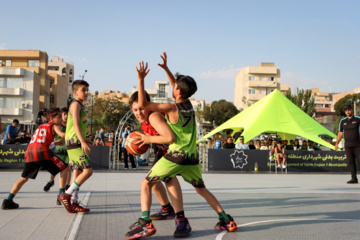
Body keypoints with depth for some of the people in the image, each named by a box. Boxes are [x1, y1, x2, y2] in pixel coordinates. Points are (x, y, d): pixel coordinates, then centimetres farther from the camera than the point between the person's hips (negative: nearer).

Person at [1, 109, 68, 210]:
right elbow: (62, 134, -10)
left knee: (24, 178, 18)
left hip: (30, 152, 6)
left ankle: (8, 201, 10)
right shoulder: (54, 126, 11)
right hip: (42, 151, -6)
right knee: (64, 169, 7)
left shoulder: (40, 126, 32)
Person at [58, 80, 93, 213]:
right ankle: (66, 195, -10)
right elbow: (75, 124, -19)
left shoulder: (80, 106, 22)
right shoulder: (76, 104, -8)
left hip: (76, 143, 10)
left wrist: (84, 142, 31)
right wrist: (82, 142, -28)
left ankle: (73, 204, 10)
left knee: (77, 172, 8)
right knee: (88, 170, -15)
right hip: (75, 142, -10)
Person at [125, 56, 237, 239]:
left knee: (146, 184, 4)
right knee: (201, 189, 23)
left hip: (175, 156, -6)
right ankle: (226, 220, 23)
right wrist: (166, 68, 26)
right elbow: (177, 86, 27)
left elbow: (143, 104, -11)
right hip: (192, 157, 6)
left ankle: (145, 223, -10)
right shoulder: (189, 104, 8)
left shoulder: (172, 108, -10)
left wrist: (141, 80, -10)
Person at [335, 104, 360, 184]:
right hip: (347, 145, 3)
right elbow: (340, 133, 16)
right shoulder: (342, 121, 12)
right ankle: (354, 178, 6)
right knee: (351, 162, 2)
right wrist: (337, 143, 12)